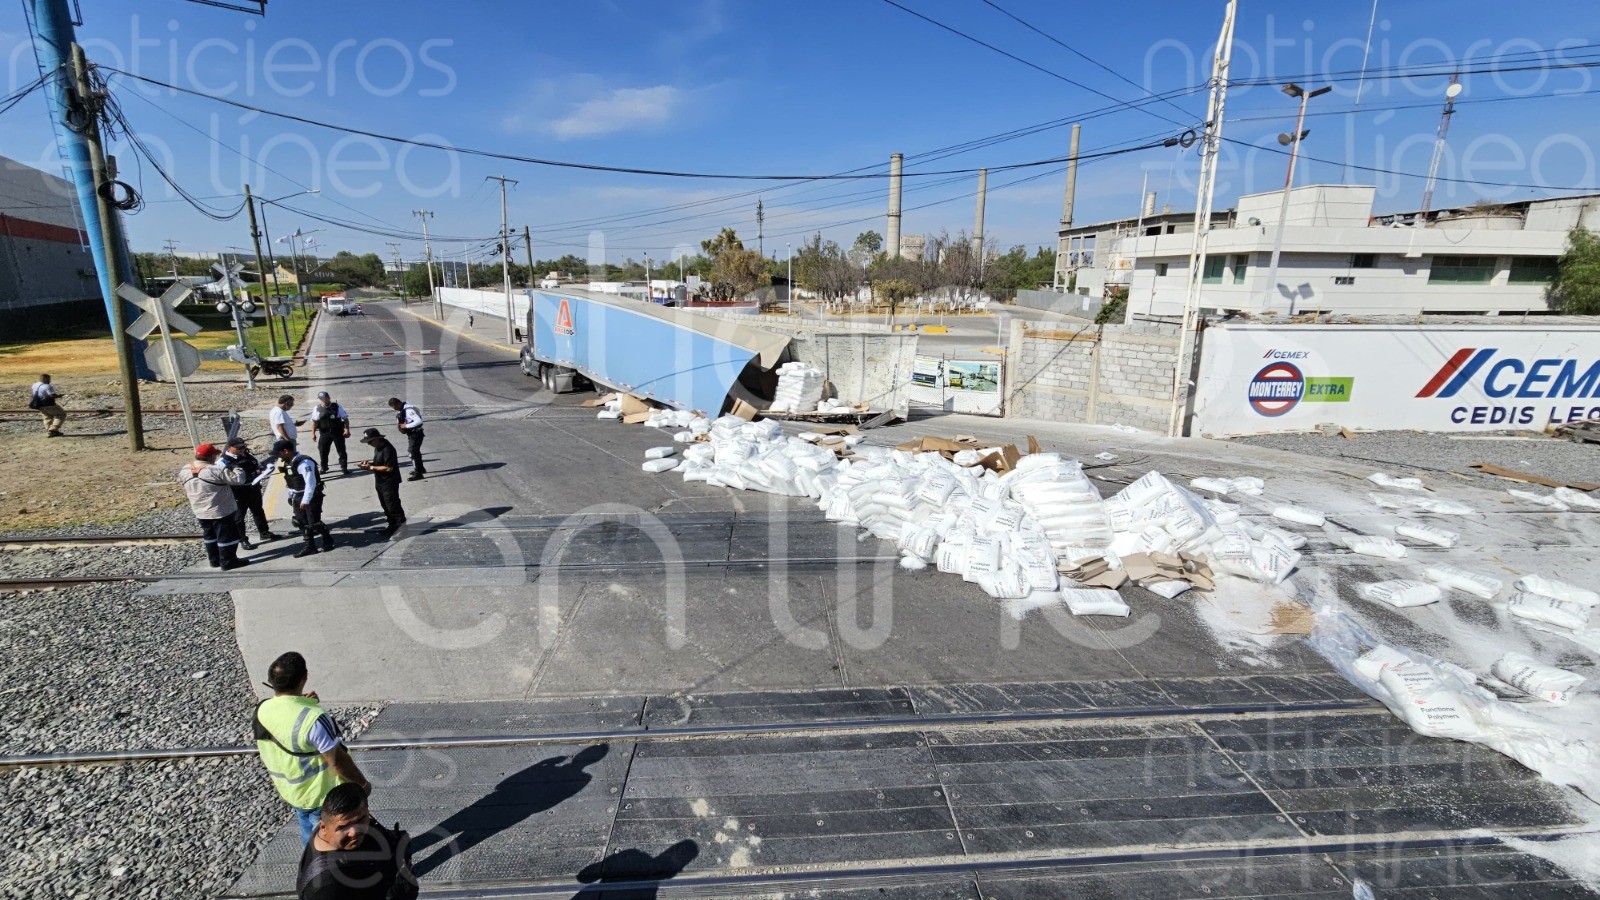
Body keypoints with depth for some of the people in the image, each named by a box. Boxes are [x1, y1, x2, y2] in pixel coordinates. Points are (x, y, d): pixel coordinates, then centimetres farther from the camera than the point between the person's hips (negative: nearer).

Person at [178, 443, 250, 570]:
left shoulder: (185, 471, 0)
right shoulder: (216, 470, -24)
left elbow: (185, 488, 15)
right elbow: (238, 479, -22)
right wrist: (237, 468, -3)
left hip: (200, 512, 7)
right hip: (221, 511, -7)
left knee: (210, 536, 21)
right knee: (227, 536, 5)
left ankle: (215, 560, 30)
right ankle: (228, 562, 11)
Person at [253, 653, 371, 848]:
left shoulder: (261, 711, -14)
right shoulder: (314, 718, -35)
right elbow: (337, 761, -26)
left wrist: (302, 704, 0)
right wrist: (363, 783, -12)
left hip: (289, 792, 7)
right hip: (323, 796, -6)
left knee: (310, 836, 29)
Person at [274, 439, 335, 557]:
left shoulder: (304, 462, -23)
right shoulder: (288, 462, 7)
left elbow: (310, 483, -26)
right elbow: (291, 482, 17)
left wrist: (306, 501, -25)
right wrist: (291, 497, 18)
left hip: (311, 496, -9)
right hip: (298, 497, 9)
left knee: (313, 523, -3)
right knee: (301, 522, 9)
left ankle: (328, 541, 18)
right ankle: (310, 546, 17)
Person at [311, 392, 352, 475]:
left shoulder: (337, 407, -5)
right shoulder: (317, 409, 0)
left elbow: (345, 419, -2)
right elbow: (314, 421, 6)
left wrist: (347, 429, -9)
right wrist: (313, 433, 3)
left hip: (338, 432, -2)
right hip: (324, 433, 2)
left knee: (341, 450, 4)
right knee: (323, 451, 7)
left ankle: (344, 467, 14)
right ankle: (324, 468, 23)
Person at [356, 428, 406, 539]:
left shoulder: (387, 449, -24)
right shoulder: (378, 447, 6)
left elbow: (388, 468, -25)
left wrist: (371, 467, -21)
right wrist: (369, 462, 1)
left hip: (389, 483, -10)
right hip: (381, 482, 10)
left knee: (392, 506, -4)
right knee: (385, 505, 17)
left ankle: (400, 525, 5)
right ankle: (392, 525, 28)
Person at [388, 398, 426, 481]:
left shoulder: (408, 410, -26)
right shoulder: (403, 409, 4)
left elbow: (419, 421, -35)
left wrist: (406, 426, -28)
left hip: (416, 434, -10)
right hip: (411, 433, 10)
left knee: (412, 453, -6)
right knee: (415, 451, 22)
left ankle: (418, 474, 2)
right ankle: (421, 469, 39)